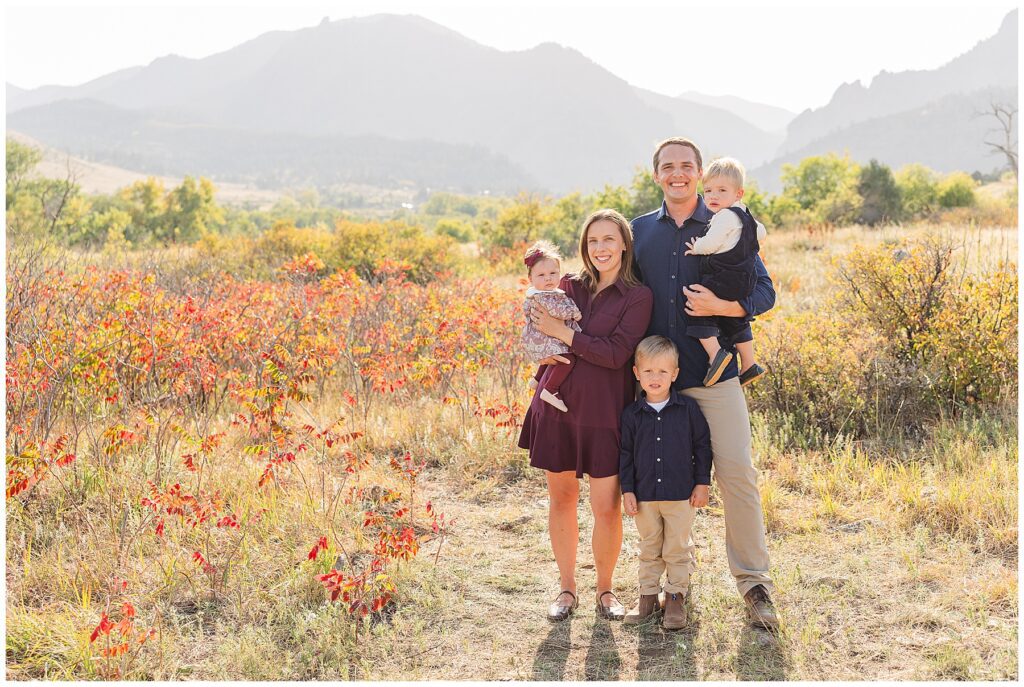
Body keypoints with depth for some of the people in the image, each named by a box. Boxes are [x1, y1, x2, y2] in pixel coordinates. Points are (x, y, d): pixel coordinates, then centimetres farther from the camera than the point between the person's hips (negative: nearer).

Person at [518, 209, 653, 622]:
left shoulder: (638, 296, -3)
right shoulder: (569, 285, 8)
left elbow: (616, 354, -14)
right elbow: (538, 330, 16)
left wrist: (563, 333, -14)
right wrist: (543, 352, -6)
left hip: (604, 414, -3)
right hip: (557, 406, 3)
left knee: (607, 507, -1)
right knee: (561, 498, 9)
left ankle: (605, 589, 20)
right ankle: (566, 587, 25)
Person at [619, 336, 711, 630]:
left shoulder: (688, 409, -4)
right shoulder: (632, 414, 0)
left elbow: (702, 445, 2)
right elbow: (626, 454, 4)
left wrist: (702, 483, -1)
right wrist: (627, 490, 0)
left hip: (681, 495, -2)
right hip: (644, 496, 2)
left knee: (676, 549, 6)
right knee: (649, 549, 13)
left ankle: (675, 597, 17)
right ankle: (648, 596, 23)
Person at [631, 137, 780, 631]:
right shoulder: (639, 232, 12)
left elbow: (764, 292, 1)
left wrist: (720, 306, -18)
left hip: (714, 373, -3)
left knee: (737, 474, -8)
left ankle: (753, 582, 2)